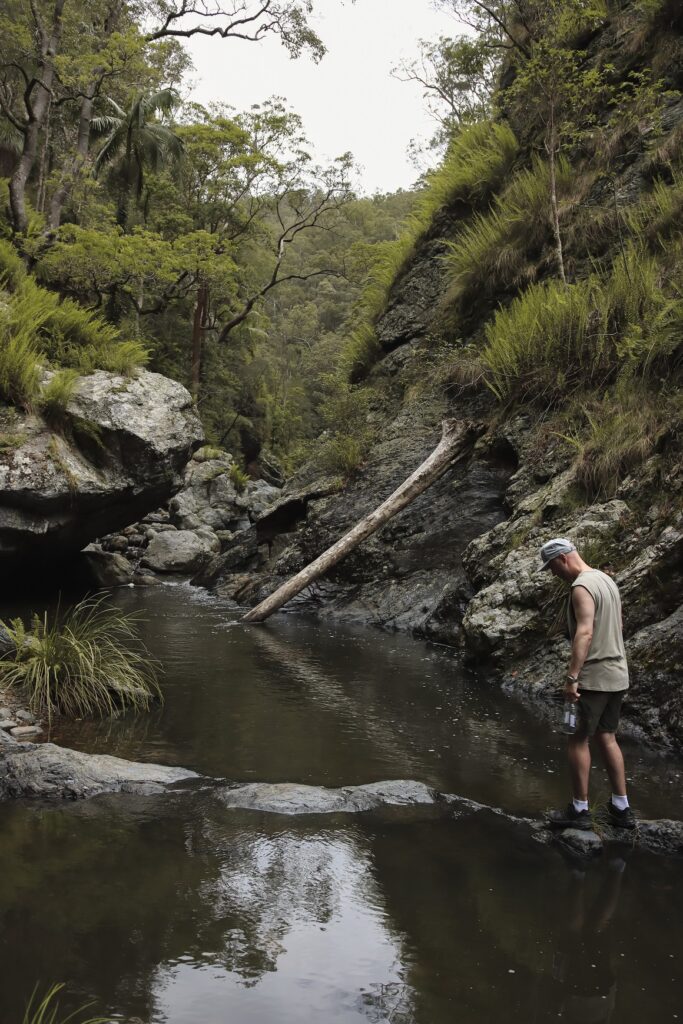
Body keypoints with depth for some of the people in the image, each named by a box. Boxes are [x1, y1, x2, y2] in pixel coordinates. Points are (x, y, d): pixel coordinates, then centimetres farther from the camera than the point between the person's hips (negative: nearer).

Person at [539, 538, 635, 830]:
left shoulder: (582, 587, -16)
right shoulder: (606, 579, 13)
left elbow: (585, 633, -26)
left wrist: (571, 677, -27)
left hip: (593, 678, -9)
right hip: (618, 675, 9)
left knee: (578, 740, 1)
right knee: (606, 738, 15)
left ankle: (580, 810, 8)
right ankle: (621, 808, 18)